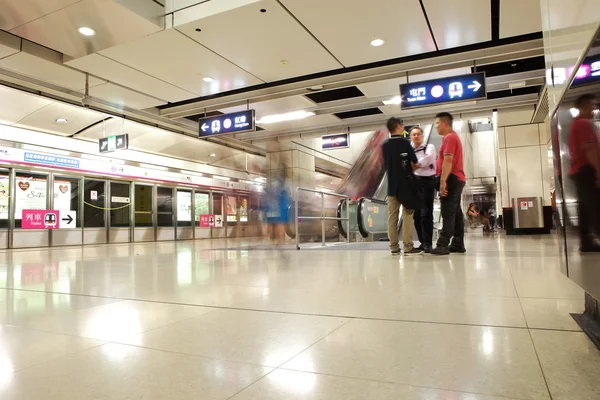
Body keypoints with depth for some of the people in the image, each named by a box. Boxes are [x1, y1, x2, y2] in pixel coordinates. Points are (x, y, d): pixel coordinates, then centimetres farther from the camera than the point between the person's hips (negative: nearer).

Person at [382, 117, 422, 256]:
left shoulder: (384, 145, 7)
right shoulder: (404, 142, -6)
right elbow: (415, 163, -3)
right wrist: (410, 165, 17)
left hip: (392, 184, 5)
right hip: (406, 184, -4)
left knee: (392, 217, 3)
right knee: (408, 215, -3)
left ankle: (394, 247, 6)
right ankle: (408, 247, -6)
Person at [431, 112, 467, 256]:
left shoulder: (449, 137, -9)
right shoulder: (453, 137, 25)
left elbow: (448, 160, -20)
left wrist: (443, 181, -25)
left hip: (451, 179, -11)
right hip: (457, 179, 11)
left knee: (448, 213, -13)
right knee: (455, 213, 9)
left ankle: (443, 245, -15)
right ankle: (458, 244, 11)